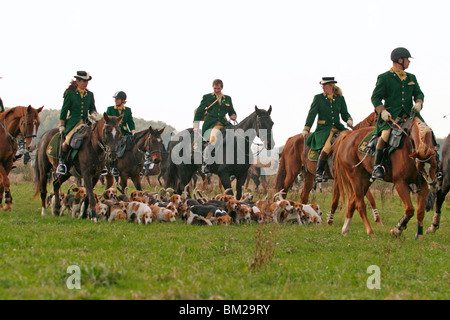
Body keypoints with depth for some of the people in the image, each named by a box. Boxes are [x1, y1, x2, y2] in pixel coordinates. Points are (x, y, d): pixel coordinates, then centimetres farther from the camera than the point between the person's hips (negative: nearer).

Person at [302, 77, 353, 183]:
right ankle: (319, 173, -34)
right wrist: (306, 129, -4)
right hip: (323, 129, -3)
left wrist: (349, 120, -7)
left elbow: (344, 113, 16)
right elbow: (312, 114, 4)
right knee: (328, 144, -34)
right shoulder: (318, 98, 8)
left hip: (337, 127, 3)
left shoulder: (340, 98, 14)